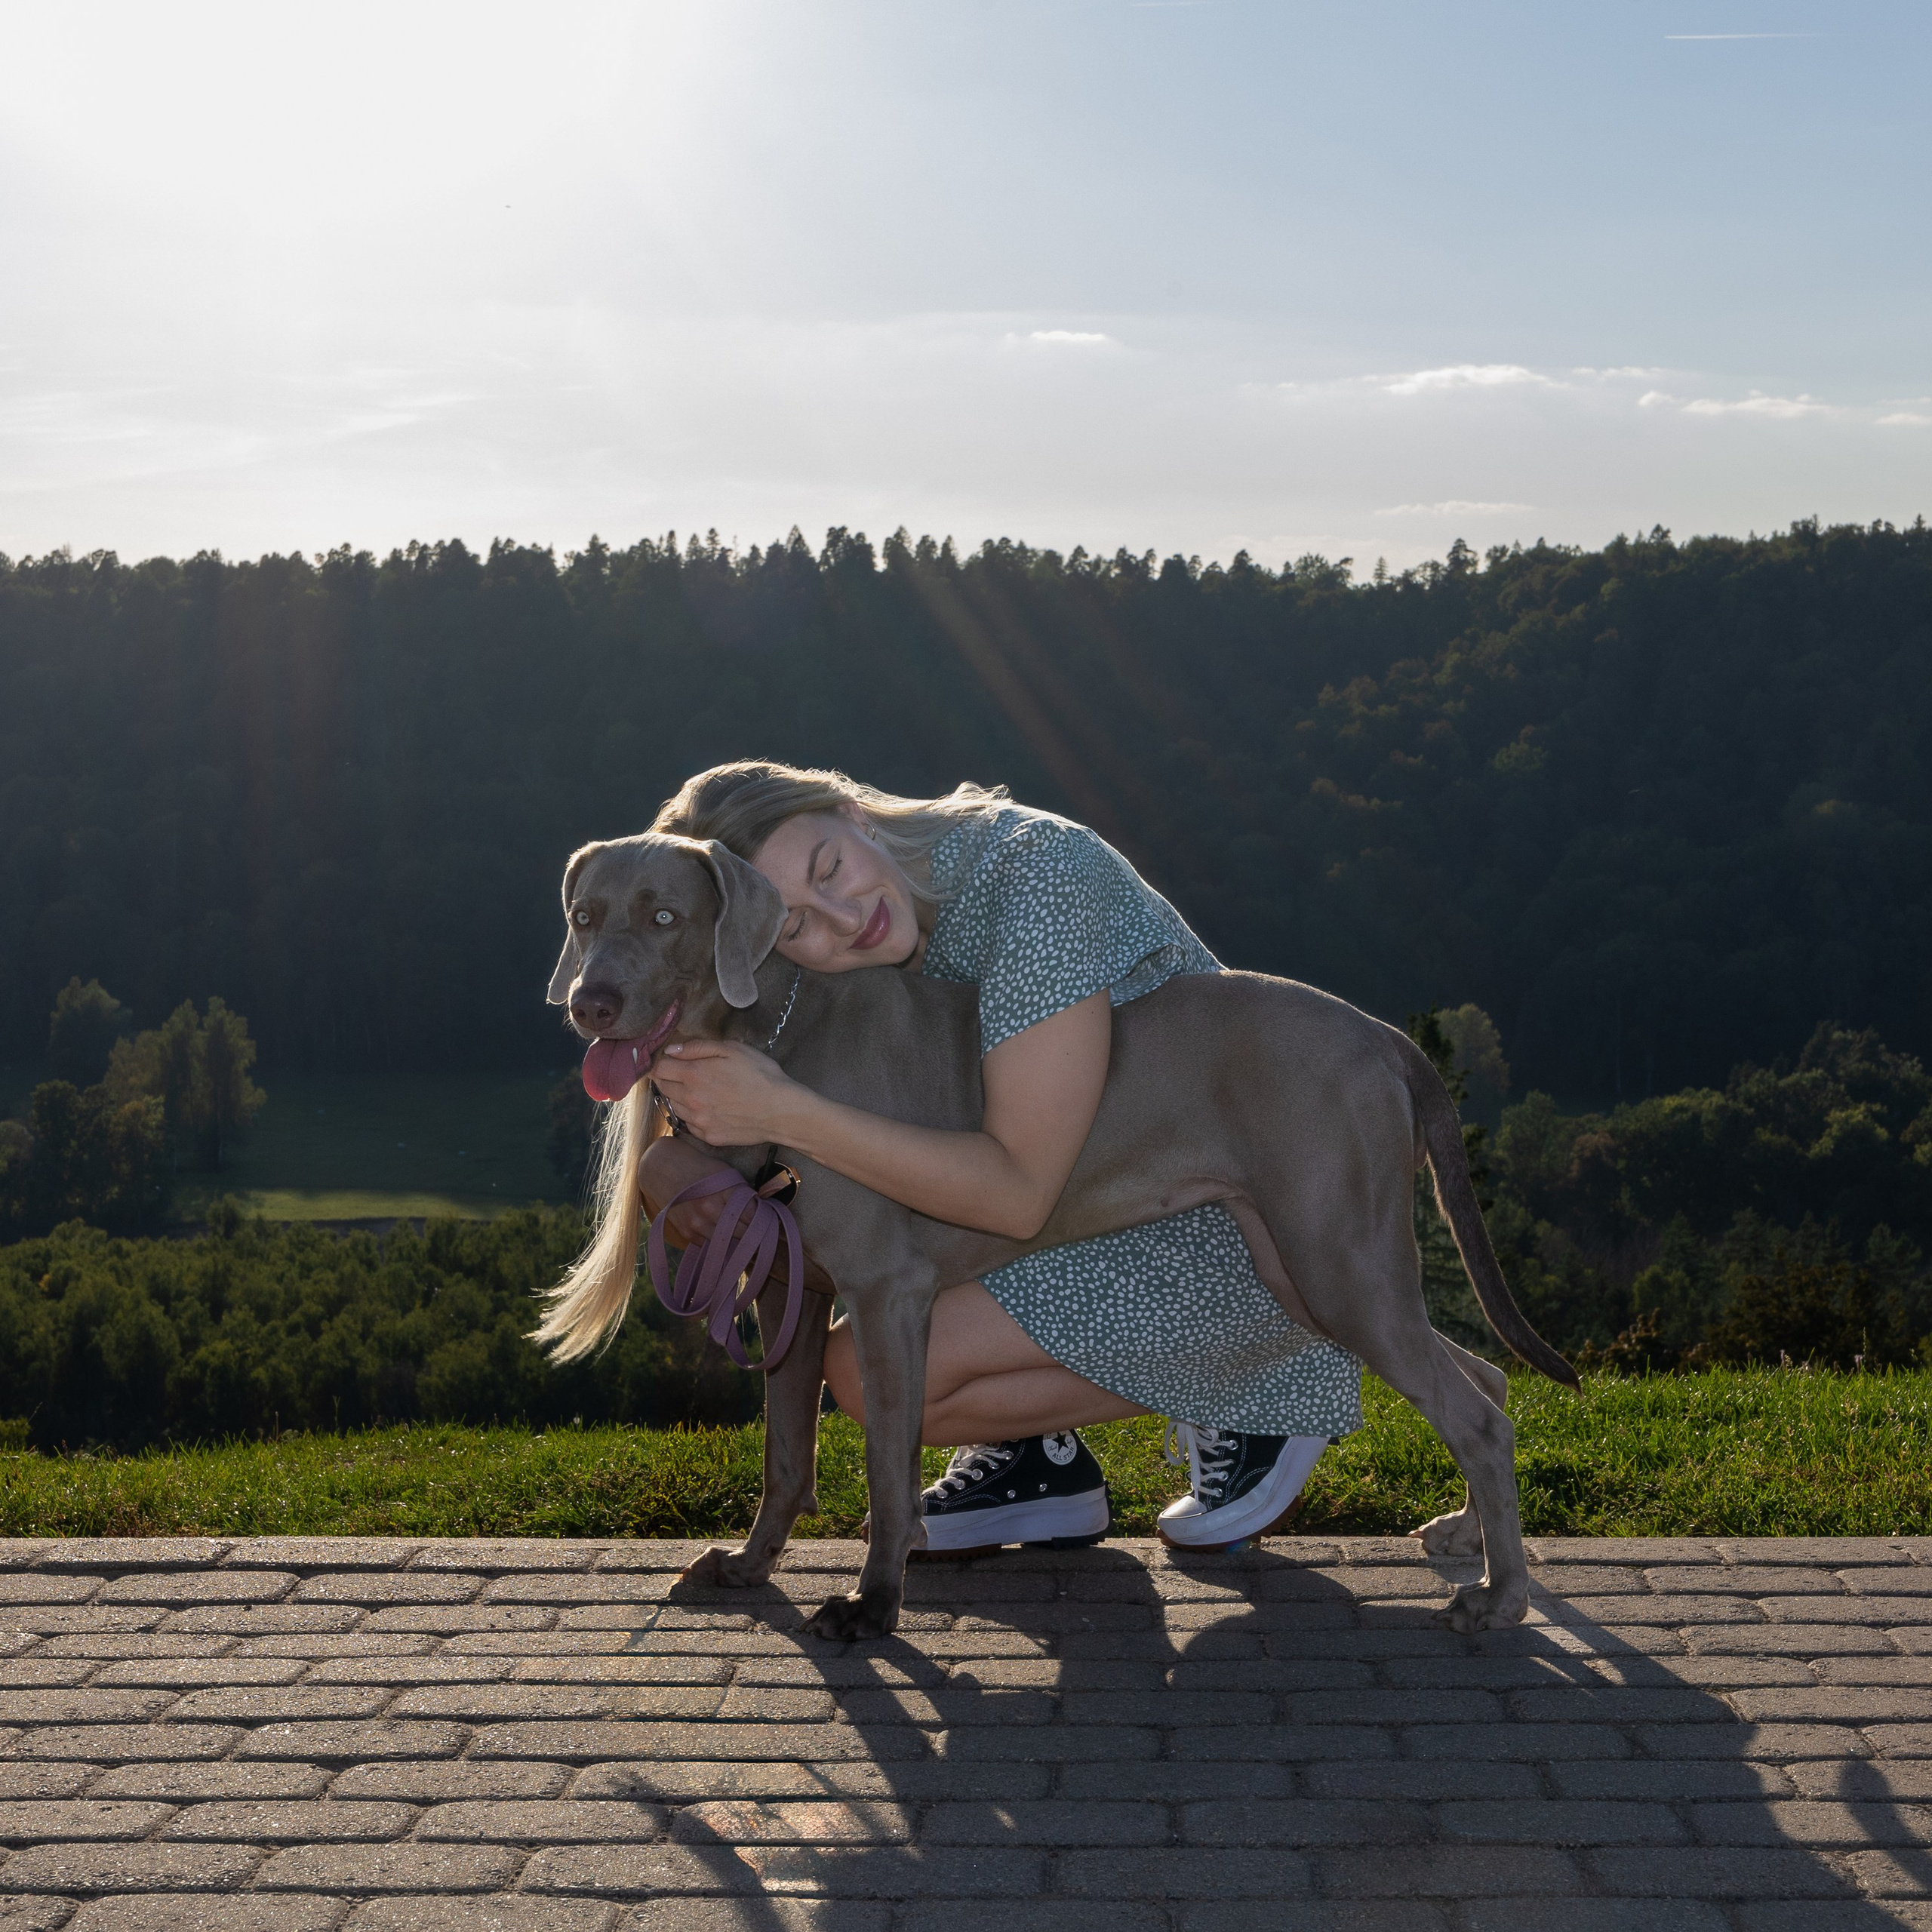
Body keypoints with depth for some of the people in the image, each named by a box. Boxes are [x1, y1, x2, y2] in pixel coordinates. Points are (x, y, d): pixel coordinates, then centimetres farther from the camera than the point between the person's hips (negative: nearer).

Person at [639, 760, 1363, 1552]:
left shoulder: (1032, 869, -27)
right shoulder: (854, 971, -5)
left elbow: (1018, 1194, -31)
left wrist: (785, 1113, -34)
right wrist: (667, 1162, -24)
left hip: (1231, 1237, -8)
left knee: (873, 1373, -18)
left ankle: (1236, 1406, -2)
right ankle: (1036, 1458, 10)